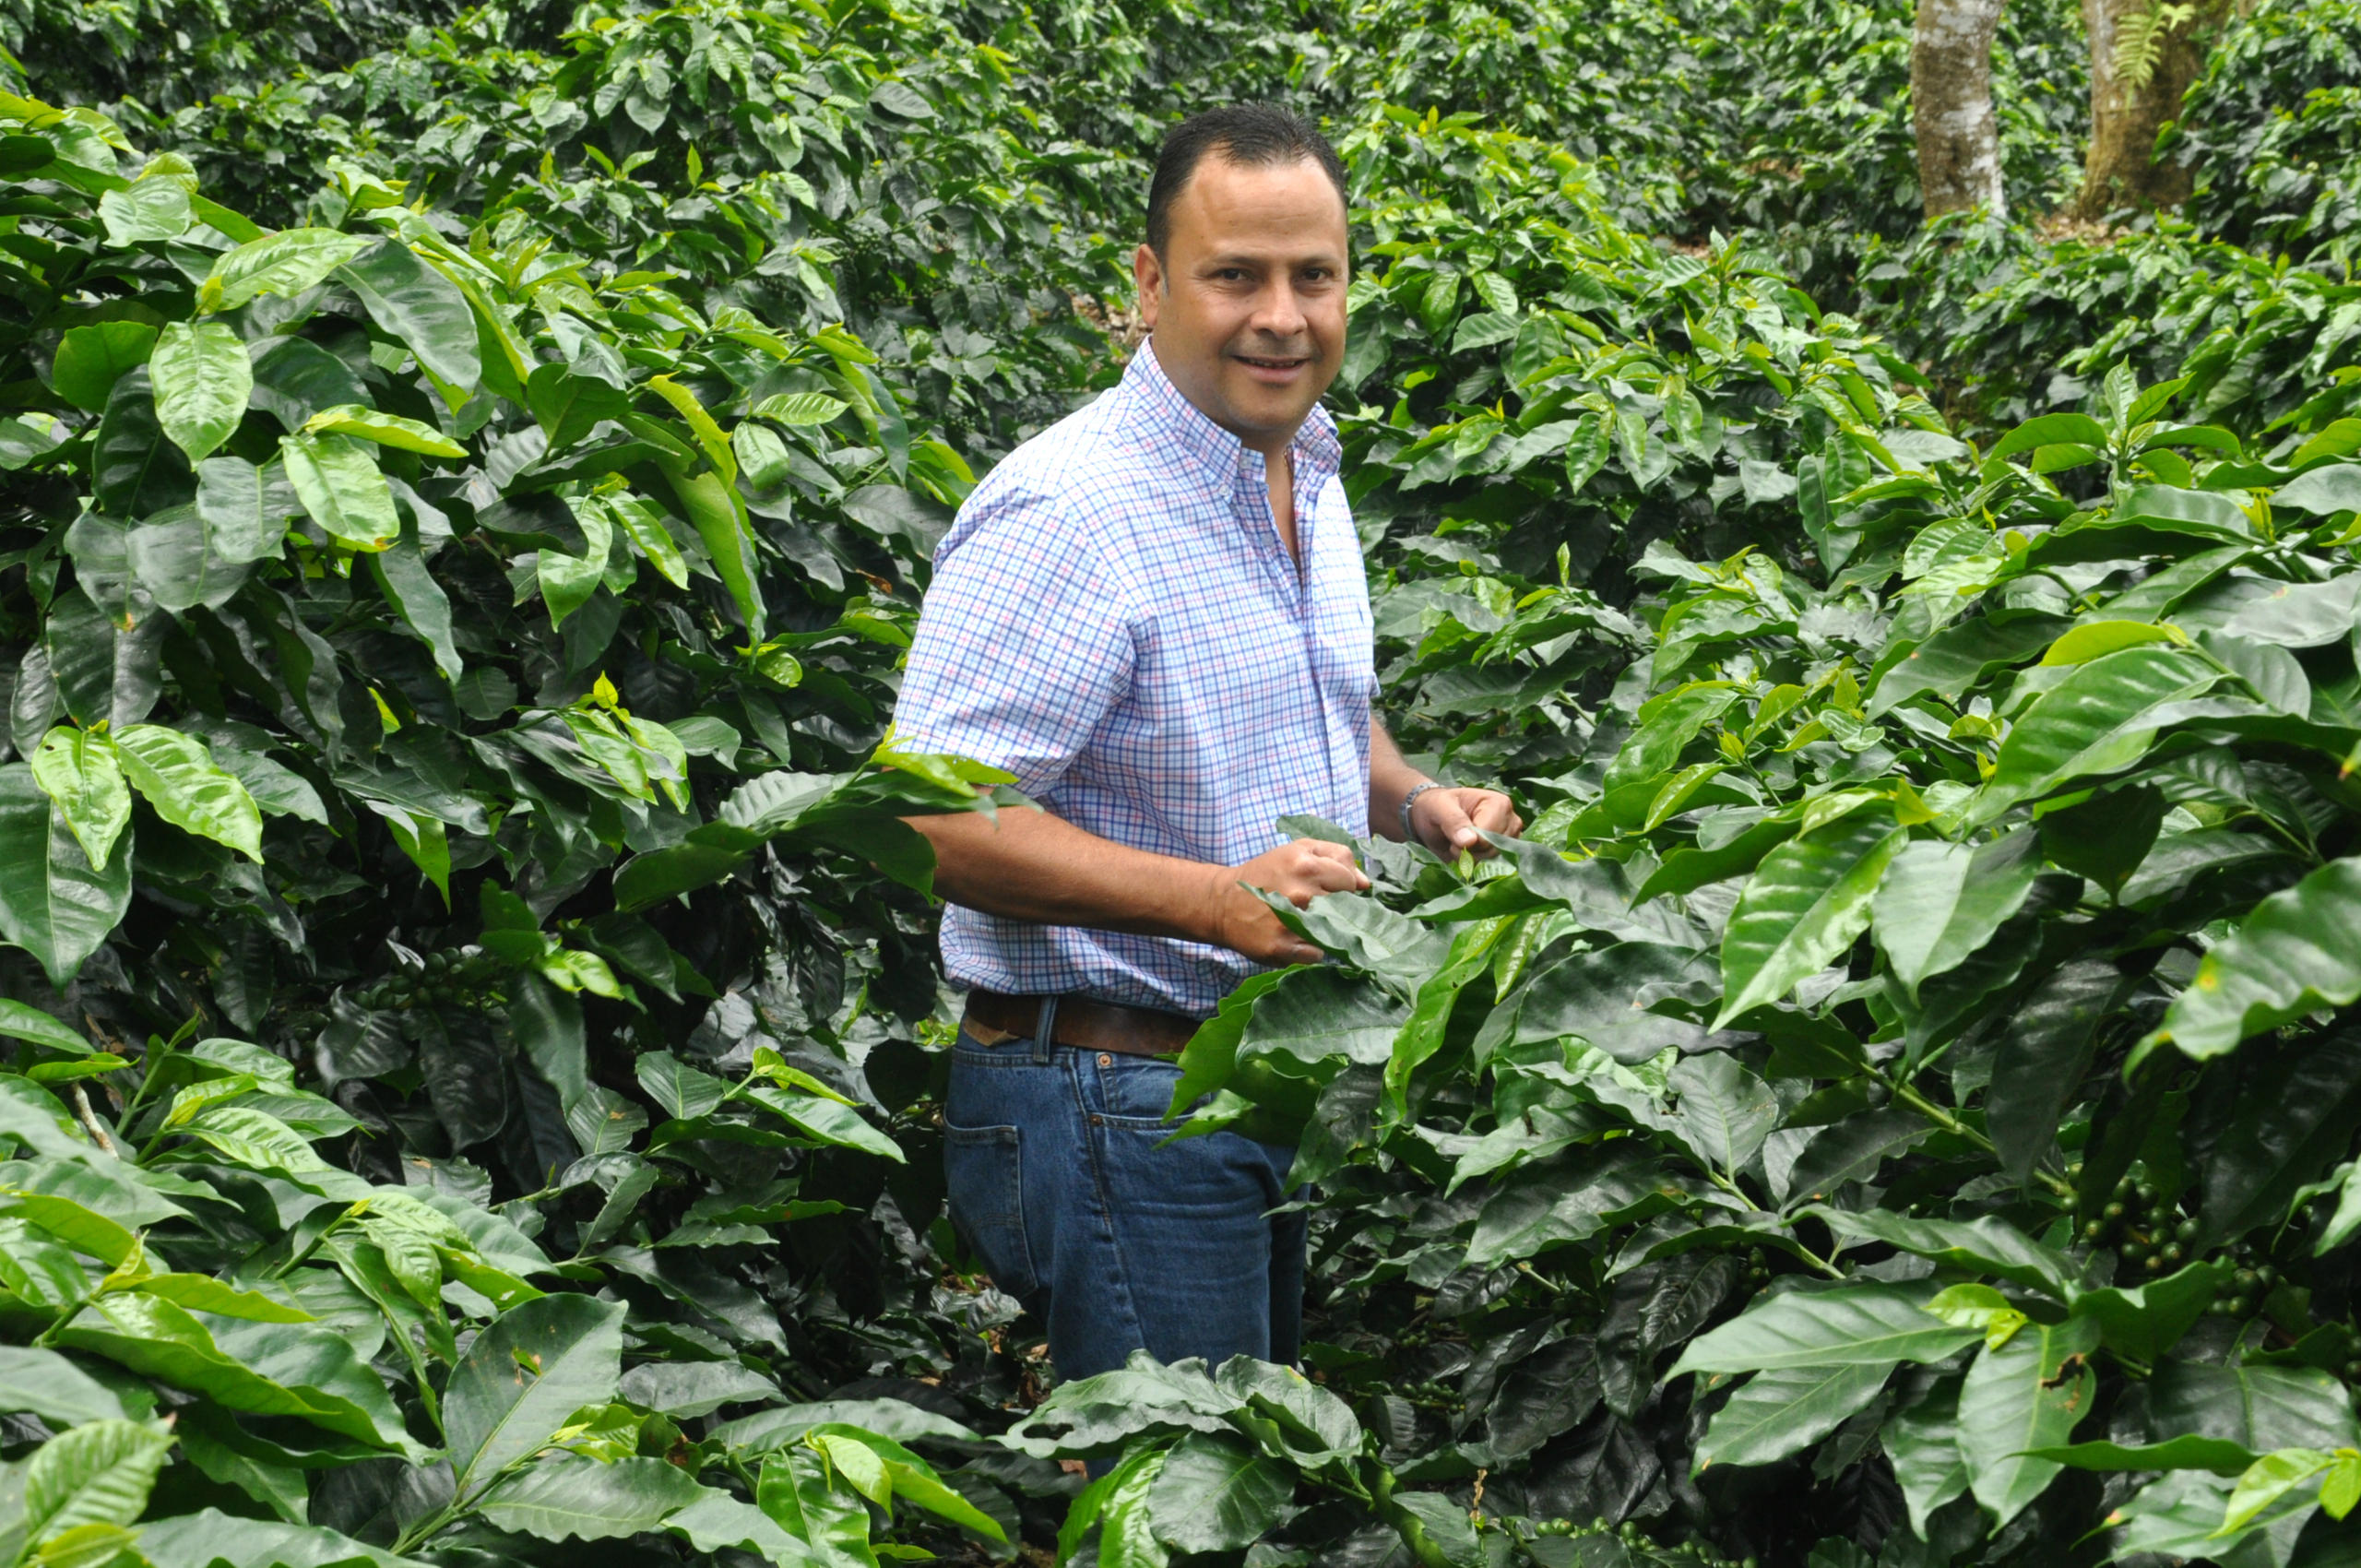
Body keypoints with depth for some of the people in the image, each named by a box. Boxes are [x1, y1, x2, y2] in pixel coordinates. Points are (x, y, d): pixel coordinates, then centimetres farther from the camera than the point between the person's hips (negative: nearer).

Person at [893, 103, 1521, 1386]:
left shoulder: (1308, 476, 11)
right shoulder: (1067, 512, -20)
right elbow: (938, 821, -26)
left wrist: (1419, 802, 6)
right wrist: (1218, 901, -31)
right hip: (1114, 1106, -9)